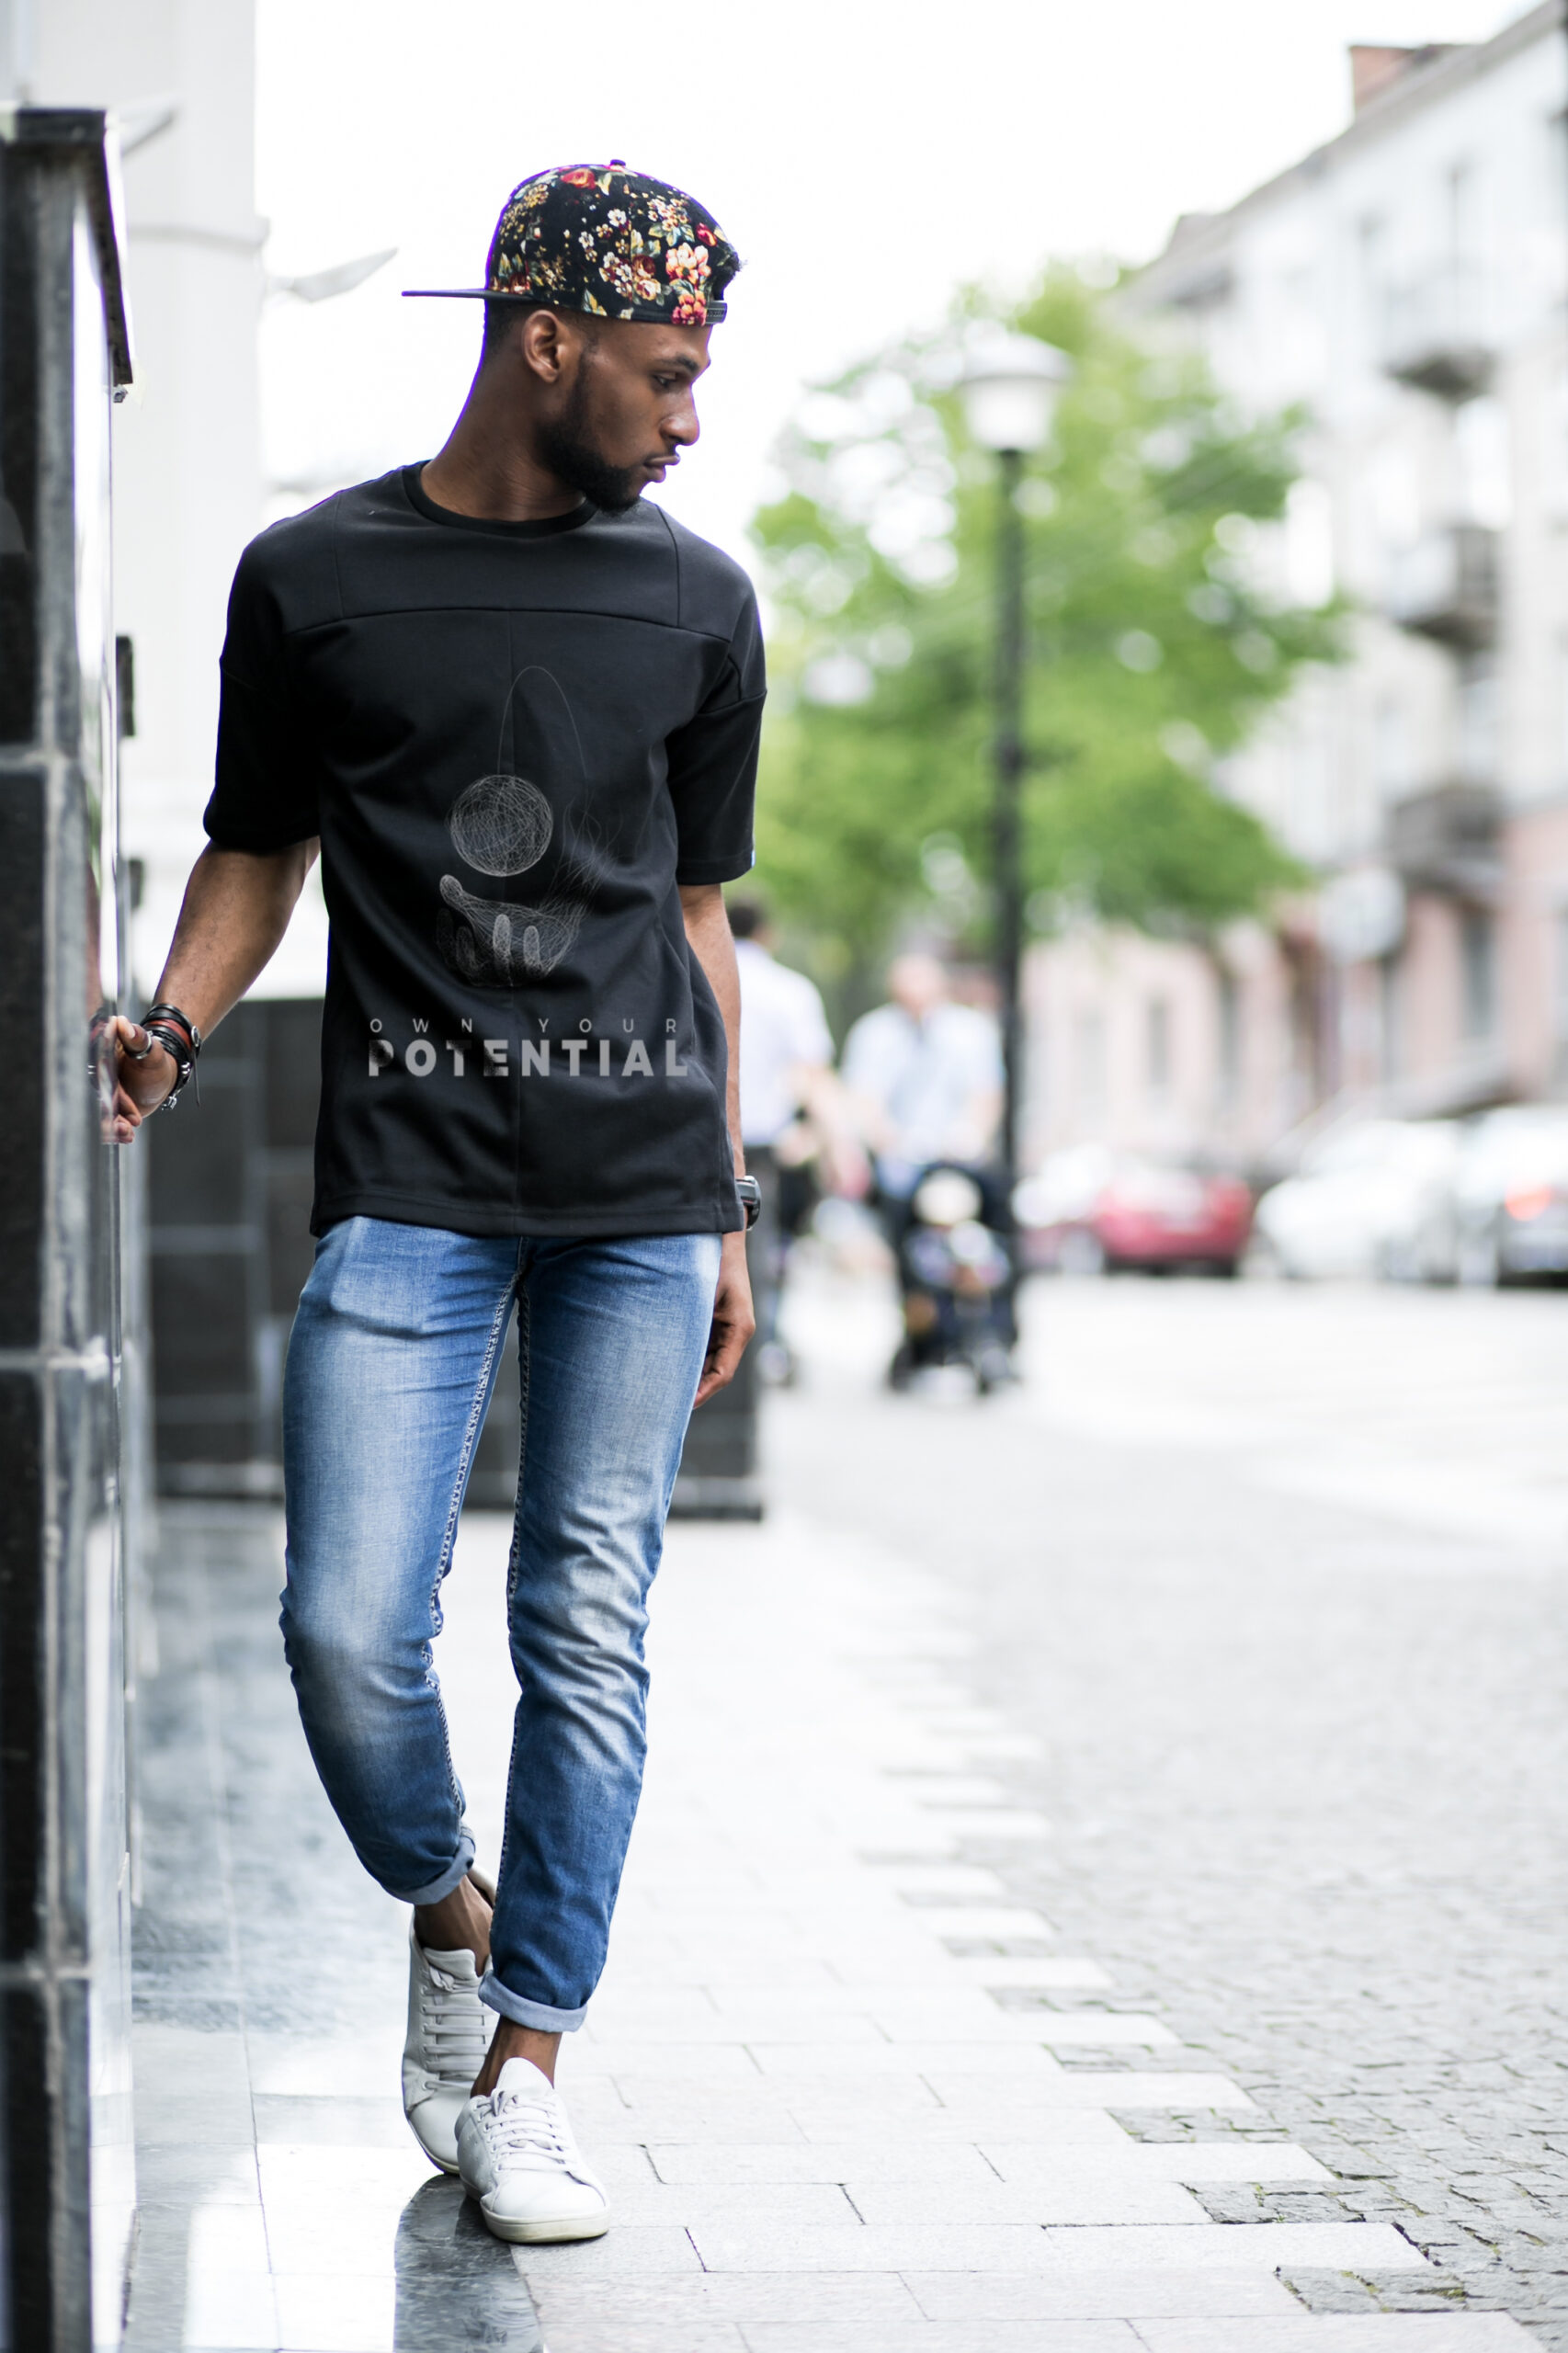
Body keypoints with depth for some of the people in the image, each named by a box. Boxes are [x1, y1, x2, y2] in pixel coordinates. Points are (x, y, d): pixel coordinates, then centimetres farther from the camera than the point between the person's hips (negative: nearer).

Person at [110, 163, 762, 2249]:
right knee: (348, 1630, -10)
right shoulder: (314, 579, 6)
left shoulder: (695, 604, 12)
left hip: (640, 1185, 2)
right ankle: (449, 1912, 20)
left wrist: (727, 1216, 14)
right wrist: (169, 1032, -7)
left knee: (588, 1635, -1)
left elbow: (698, 911, 16)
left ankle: (524, 2072, 9)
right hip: (408, 1177, -1)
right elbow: (258, 853, 13)